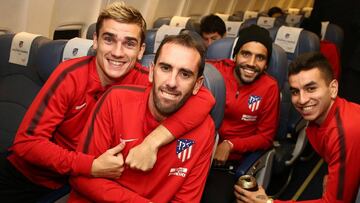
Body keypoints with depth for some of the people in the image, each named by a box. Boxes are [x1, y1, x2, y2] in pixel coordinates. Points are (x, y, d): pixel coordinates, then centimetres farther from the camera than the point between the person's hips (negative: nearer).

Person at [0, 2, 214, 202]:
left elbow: (204, 98, -30)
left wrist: (152, 141, -40)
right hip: (24, 173, -1)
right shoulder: (71, 75, -24)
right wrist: (92, 166, -34)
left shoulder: (142, 81, -19)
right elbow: (27, 141, -24)